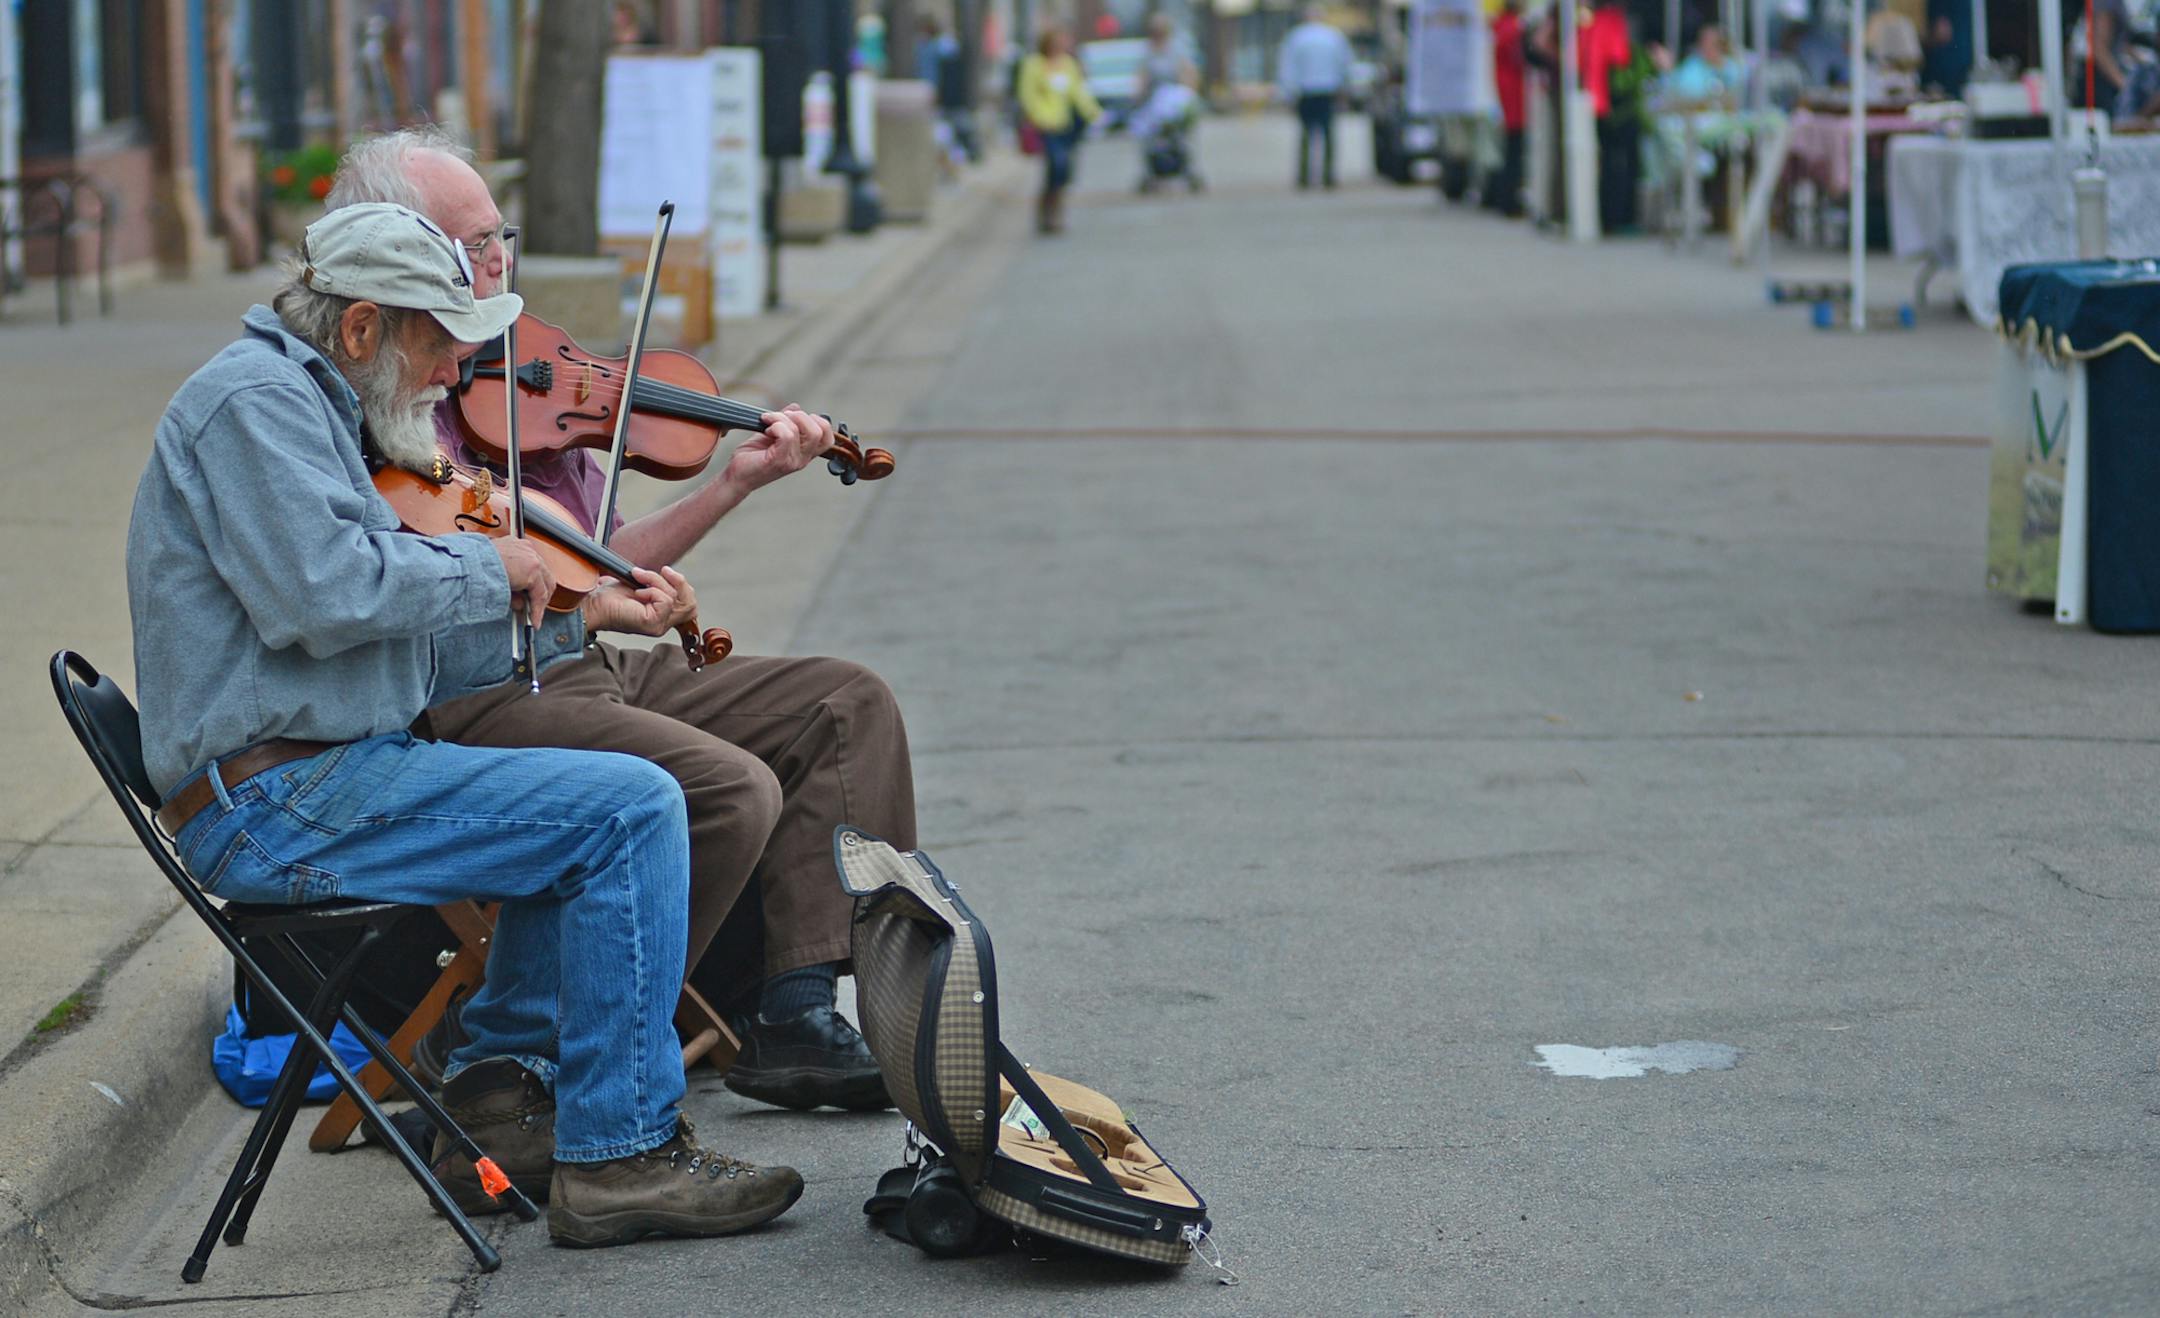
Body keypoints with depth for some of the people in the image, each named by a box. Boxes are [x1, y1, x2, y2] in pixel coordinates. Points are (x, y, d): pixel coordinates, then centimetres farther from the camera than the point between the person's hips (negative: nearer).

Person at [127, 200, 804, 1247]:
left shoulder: (306, 409, 22)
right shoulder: (254, 398, -11)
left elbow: (411, 652, 23)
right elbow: (327, 595, -26)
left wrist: (581, 614, 16)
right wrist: (484, 566, -11)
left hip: (304, 782, 11)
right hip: (277, 804, -11)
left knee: (580, 806, 25)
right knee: (630, 808, -16)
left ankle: (502, 1085, 25)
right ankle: (621, 1153, -13)